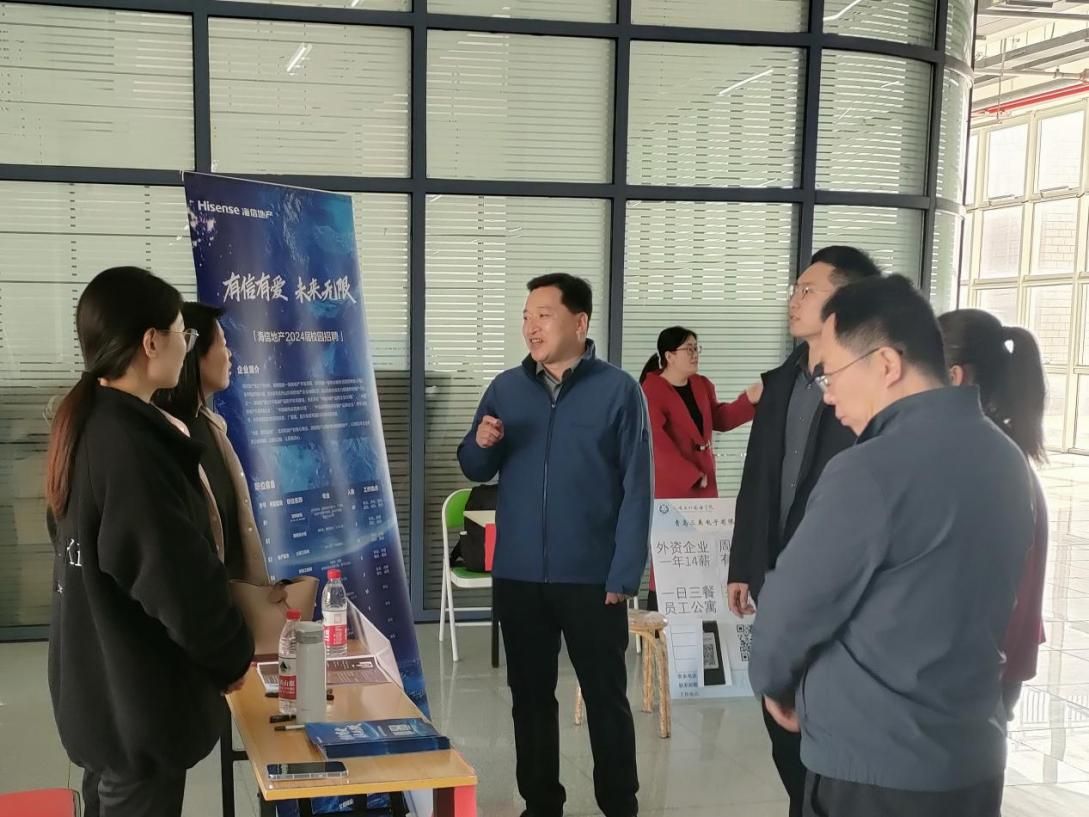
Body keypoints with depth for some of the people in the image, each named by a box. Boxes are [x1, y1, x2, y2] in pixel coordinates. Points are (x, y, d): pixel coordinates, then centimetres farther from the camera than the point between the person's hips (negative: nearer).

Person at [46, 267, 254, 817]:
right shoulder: (130, 444, -28)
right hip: (137, 698, -9)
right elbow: (179, 579, -26)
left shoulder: (85, 422, 3)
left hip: (99, 685, 9)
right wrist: (234, 655, -9)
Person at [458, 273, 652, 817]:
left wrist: (625, 573, -12)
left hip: (591, 577, -4)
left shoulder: (618, 390, -6)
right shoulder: (506, 388, 6)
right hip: (517, 575, 4)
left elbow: (637, 488, -7)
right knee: (530, 695, 13)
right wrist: (481, 443, -11)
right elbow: (475, 471, 12)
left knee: (606, 697, 7)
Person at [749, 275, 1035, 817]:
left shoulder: (872, 472, -23)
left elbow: (793, 605, -14)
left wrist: (773, 683, 7)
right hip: (974, 756, 7)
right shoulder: (1005, 458, 2)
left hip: (874, 768, -7)